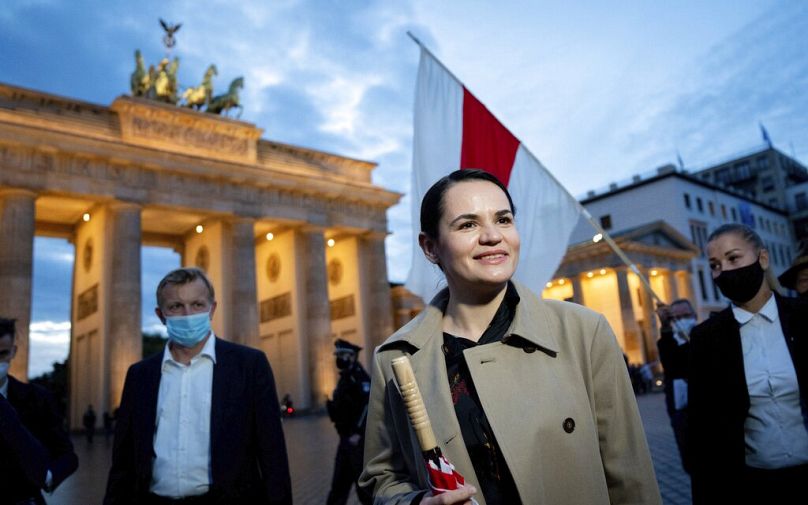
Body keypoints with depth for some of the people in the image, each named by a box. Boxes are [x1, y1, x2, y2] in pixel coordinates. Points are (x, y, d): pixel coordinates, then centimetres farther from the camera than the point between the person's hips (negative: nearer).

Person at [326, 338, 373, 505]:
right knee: (339, 482, 12)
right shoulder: (345, 377, 15)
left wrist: (358, 433, -24)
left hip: (358, 438, -9)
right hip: (346, 438, 9)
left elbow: (368, 404, -24)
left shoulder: (359, 376, -13)